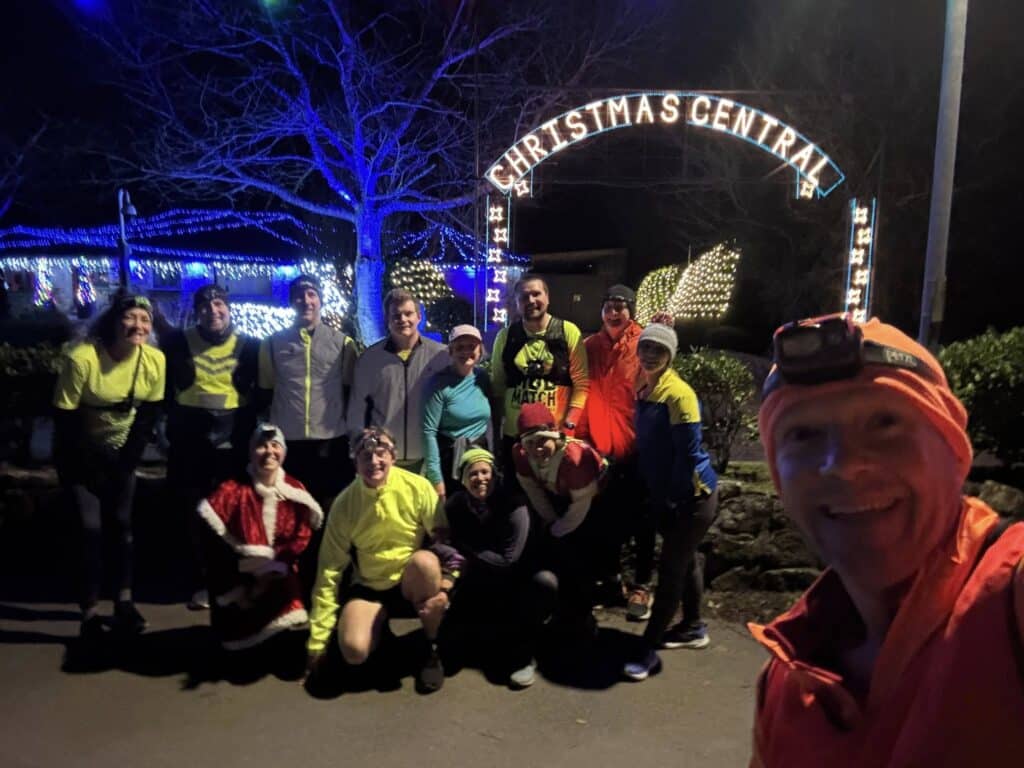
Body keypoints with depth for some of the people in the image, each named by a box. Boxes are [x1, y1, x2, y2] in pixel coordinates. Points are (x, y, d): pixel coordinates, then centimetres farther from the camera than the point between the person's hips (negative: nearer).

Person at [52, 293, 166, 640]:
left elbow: (148, 415, -4)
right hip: (80, 452, -3)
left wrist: (126, 463, -6)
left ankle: (124, 601, 17)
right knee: (91, 527, -8)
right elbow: (64, 419, -21)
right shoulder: (81, 357, -27)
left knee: (122, 523, 4)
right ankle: (90, 612, 4)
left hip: (120, 451, 3)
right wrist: (88, 470, -16)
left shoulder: (155, 360, -16)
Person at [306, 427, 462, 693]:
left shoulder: (418, 487, -15)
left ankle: (433, 649, -11)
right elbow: (330, 570, -8)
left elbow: (445, 539, -11)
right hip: (370, 588, 1)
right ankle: (380, 626, 12)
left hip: (415, 585, 0)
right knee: (354, 651, -26)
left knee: (424, 560, -35)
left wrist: (446, 585, -30)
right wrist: (317, 640, -7)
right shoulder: (344, 504, -11)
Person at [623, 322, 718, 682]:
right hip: (665, 495, 8)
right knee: (683, 561, 20)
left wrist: (673, 498, -16)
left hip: (693, 495, -8)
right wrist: (654, 494, 11)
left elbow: (688, 453, -21)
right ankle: (693, 627, 38)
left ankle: (648, 649, 6)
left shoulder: (678, 393, -21)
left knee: (670, 568, -3)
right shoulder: (644, 389, 4)